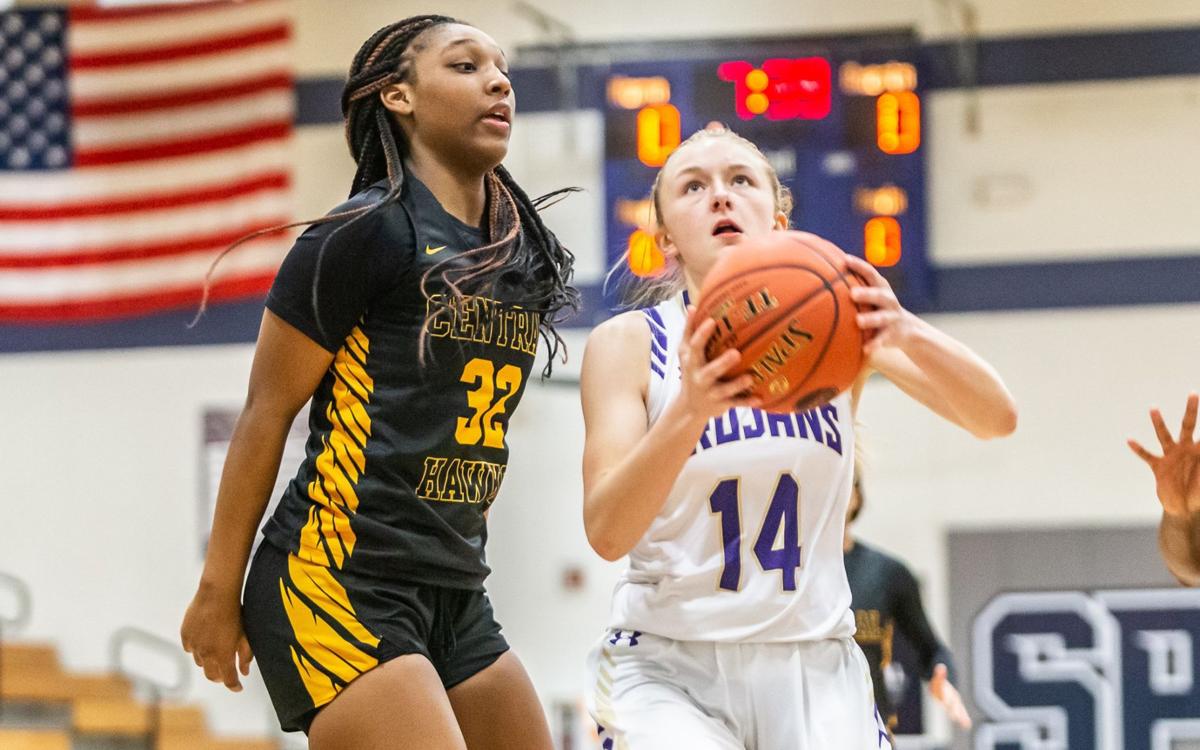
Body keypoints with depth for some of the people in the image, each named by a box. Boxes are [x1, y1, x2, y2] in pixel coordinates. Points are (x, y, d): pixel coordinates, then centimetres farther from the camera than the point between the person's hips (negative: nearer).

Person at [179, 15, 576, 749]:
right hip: (340, 583, -8)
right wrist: (218, 592, -5)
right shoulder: (367, 234, -8)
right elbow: (266, 416, -6)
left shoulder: (524, 252, 13)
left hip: (455, 596, 8)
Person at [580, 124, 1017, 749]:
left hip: (815, 670, 2)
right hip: (669, 667, -2)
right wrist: (690, 411, -35)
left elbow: (995, 417, -10)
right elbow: (606, 532, -16)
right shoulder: (628, 344, -4)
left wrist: (908, 335, -31)